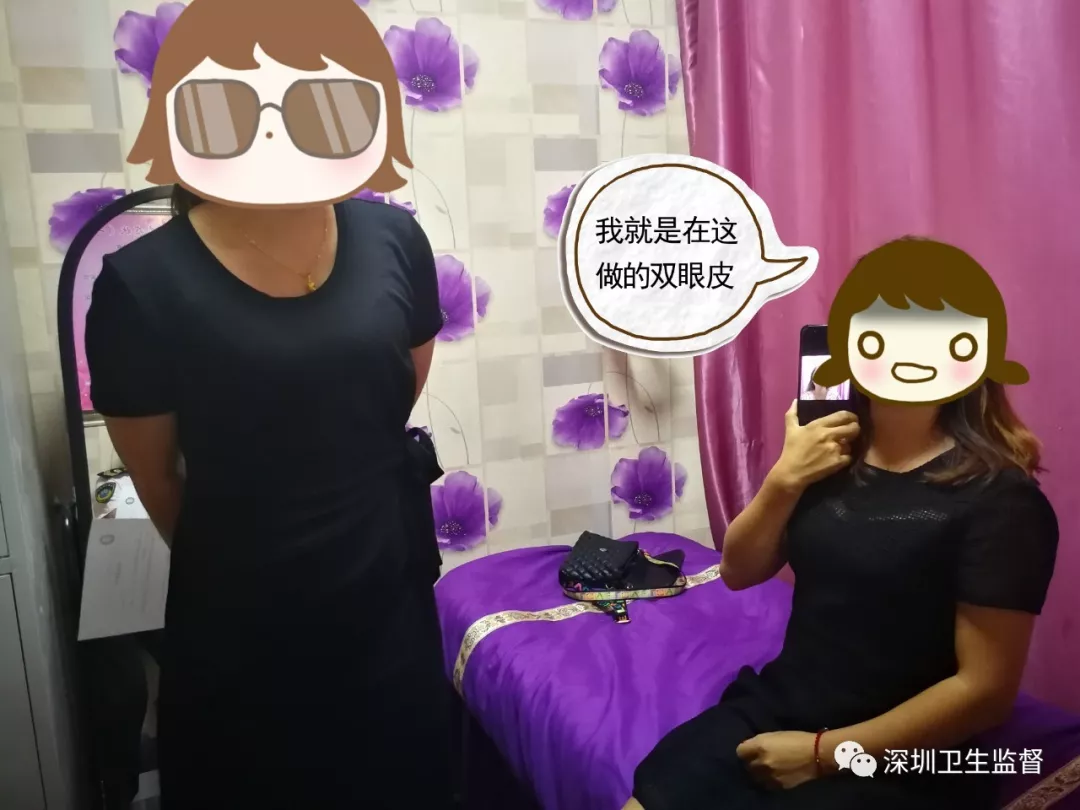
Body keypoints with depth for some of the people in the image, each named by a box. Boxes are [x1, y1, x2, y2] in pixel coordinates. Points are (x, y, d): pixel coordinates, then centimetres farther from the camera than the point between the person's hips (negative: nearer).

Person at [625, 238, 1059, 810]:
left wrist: (825, 752, -15)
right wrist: (784, 479, -12)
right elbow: (738, 573, 4)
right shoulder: (833, 451, 1)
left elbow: (986, 687, -15)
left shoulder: (997, 498, -14)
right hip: (776, 707, 5)